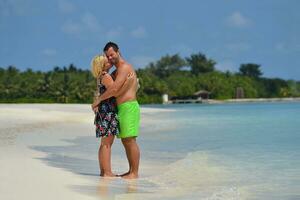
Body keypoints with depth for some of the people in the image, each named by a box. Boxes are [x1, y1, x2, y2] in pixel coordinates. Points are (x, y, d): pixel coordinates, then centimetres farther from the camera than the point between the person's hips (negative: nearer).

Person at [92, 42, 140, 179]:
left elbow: (115, 88, -22)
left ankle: (135, 173, -8)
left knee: (130, 140, -9)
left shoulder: (124, 67, -11)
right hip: (122, 108, 10)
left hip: (129, 107, -10)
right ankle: (131, 170, 16)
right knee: (125, 141, 11)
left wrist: (99, 99, -12)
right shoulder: (119, 70, 22)